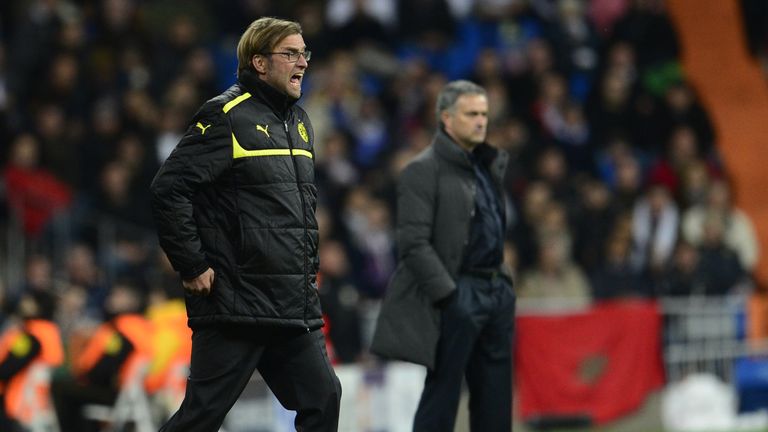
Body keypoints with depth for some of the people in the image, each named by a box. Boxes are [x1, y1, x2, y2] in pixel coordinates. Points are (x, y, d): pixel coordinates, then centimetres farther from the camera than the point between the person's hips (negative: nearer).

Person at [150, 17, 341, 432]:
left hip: (296, 305, 8)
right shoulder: (227, 117, -10)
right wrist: (193, 267, -15)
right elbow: (168, 188, -16)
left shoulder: (299, 123, 17)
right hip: (235, 303, -8)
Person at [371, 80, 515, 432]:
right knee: (442, 395, -2)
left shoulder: (486, 165, 17)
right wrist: (448, 295, -18)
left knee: (495, 401, 9)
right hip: (458, 294, -8)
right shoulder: (423, 171, -8)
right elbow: (414, 244, -14)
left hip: (496, 292, 8)